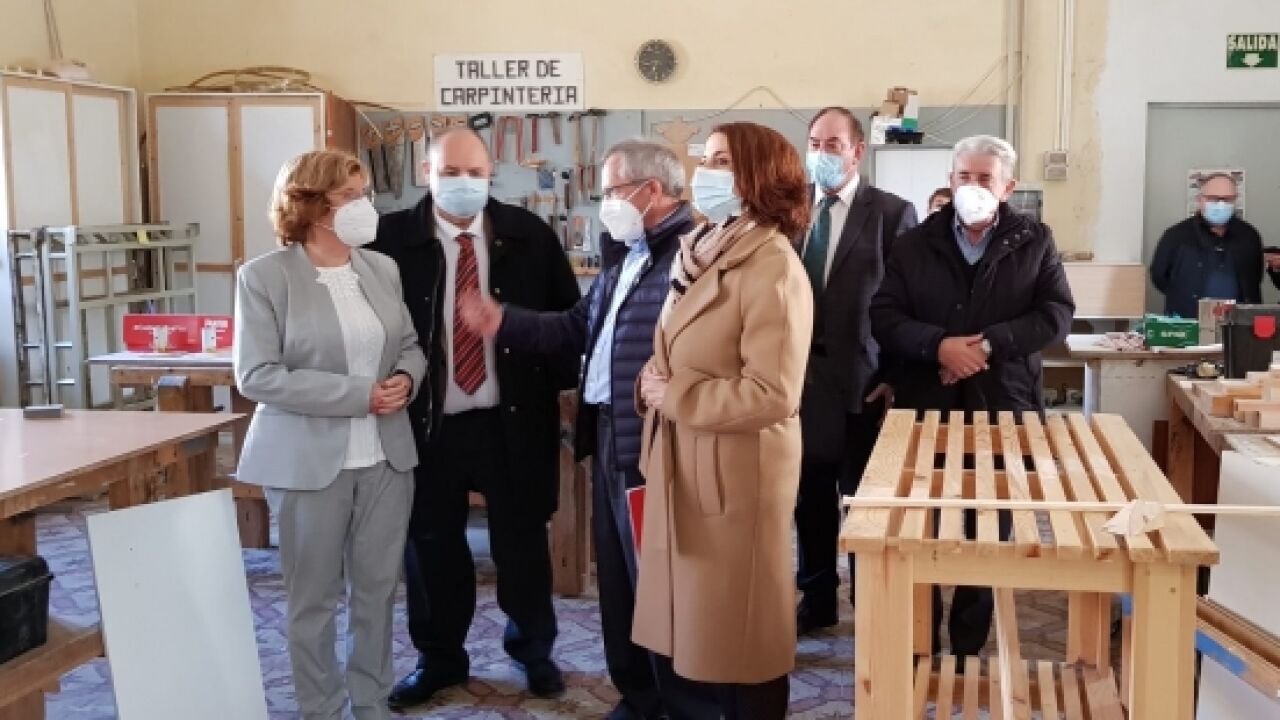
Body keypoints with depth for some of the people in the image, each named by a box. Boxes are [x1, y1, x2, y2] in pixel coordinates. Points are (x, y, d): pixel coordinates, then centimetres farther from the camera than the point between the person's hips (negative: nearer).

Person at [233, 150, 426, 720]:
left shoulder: (383, 268, 5)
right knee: (314, 597, 8)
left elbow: (410, 345, 15)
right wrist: (358, 394, -19)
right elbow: (256, 375, -14)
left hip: (386, 454, 4)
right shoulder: (264, 276, -8)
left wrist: (405, 378, -10)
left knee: (378, 588, 12)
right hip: (310, 459, -4)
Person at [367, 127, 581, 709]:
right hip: (427, 422, 0)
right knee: (430, 546, 13)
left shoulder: (529, 235, -1)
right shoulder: (391, 238, -7)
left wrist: (559, 380, -2)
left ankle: (532, 649, 36)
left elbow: (569, 312, 7)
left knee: (522, 542, 14)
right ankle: (439, 658, 34)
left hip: (514, 420, 1)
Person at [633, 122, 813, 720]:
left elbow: (772, 395, -24)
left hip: (737, 472, -8)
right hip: (688, 467, 8)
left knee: (744, 631, 6)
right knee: (711, 624, 17)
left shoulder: (772, 267, -17)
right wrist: (653, 381, -1)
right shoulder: (702, 253, 11)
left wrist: (671, 397, -17)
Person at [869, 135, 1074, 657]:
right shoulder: (915, 244, 5)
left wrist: (989, 344, -16)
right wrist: (938, 345, -20)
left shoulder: (1034, 241, 4)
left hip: (1002, 408, 0)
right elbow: (883, 317, -3)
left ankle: (969, 648, 21)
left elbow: (1057, 314, -4)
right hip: (926, 407, 1)